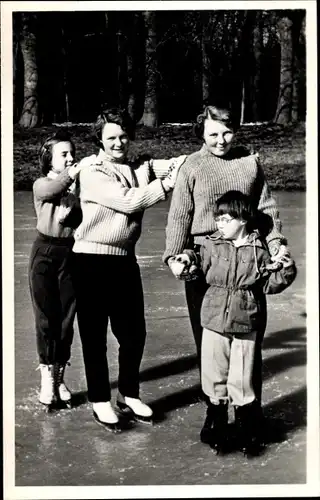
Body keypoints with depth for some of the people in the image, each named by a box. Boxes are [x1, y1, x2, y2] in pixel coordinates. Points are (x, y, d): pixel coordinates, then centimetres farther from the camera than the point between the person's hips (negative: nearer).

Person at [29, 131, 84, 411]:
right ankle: (47, 379, 13)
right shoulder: (41, 185, -2)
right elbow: (53, 190, -26)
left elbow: (84, 219, -3)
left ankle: (59, 377, 20)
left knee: (66, 318, 6)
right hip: (45, 253, -2)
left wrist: (70, 214, -23)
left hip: (71, 253, 2)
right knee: (46, 317, 1)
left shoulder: (79, 187, 5)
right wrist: (73, 172, -42)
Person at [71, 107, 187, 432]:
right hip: (92, 261, -5)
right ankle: (100, 401, 20)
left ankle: (128, 394, 31)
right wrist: (167, 184, -17)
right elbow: (128, 201, -19)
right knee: (94, 335, 5)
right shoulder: (92, 172, -9)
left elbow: (185, 163, 0)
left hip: (125, 260, 5)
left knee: (134, 333, 11)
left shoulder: (140, 167, 6)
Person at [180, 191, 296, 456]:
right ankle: (219, 430, 26)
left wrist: (285, 270, -13)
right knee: (215, 380, 10)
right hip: (214, 324, 2)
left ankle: (249, 433, 23)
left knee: (242, 382, 5)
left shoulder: (259, 250, -2)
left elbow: (269, 285, 2)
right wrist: (187, 258, -5)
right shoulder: (212, 245, 2)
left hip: (246, 326, -2)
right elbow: (199, 265, 15)